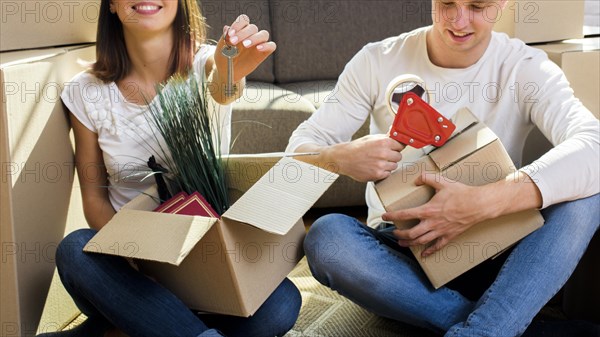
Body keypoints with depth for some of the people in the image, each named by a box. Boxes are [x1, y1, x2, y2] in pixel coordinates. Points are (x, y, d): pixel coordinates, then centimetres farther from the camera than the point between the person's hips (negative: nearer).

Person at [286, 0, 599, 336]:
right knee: (326, 236, -32)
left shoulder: (526, 67, -9)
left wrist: (483, 203, -41)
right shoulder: (377, 61, -5)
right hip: (398, 250, 1)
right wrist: (342, 158, -32)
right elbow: (301, 146, -6)